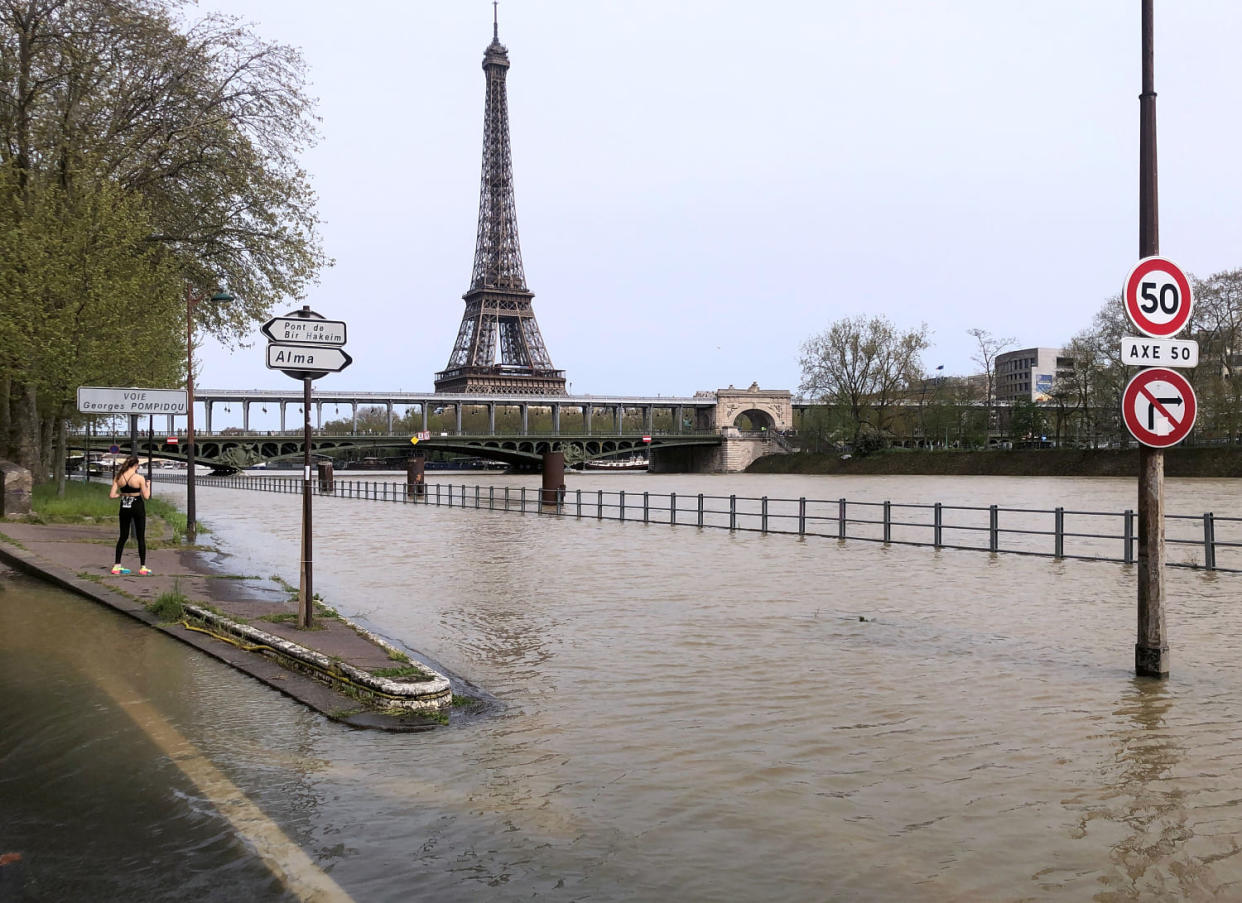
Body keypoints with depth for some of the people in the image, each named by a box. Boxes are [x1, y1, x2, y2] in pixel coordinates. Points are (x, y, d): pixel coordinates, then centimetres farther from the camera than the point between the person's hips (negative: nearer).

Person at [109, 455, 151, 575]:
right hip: (137, 507, -4)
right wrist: (148, 485, 6)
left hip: (124, 507, 4)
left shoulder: (118, 477, -2)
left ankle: (116, 566, 15)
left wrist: (122, 495, 12)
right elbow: (146, 496, -11)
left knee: (123, 537, 15)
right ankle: (142, 567, 5)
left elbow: (111, 495, -5)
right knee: (141, 537, 4)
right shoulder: (139, 478, -14)